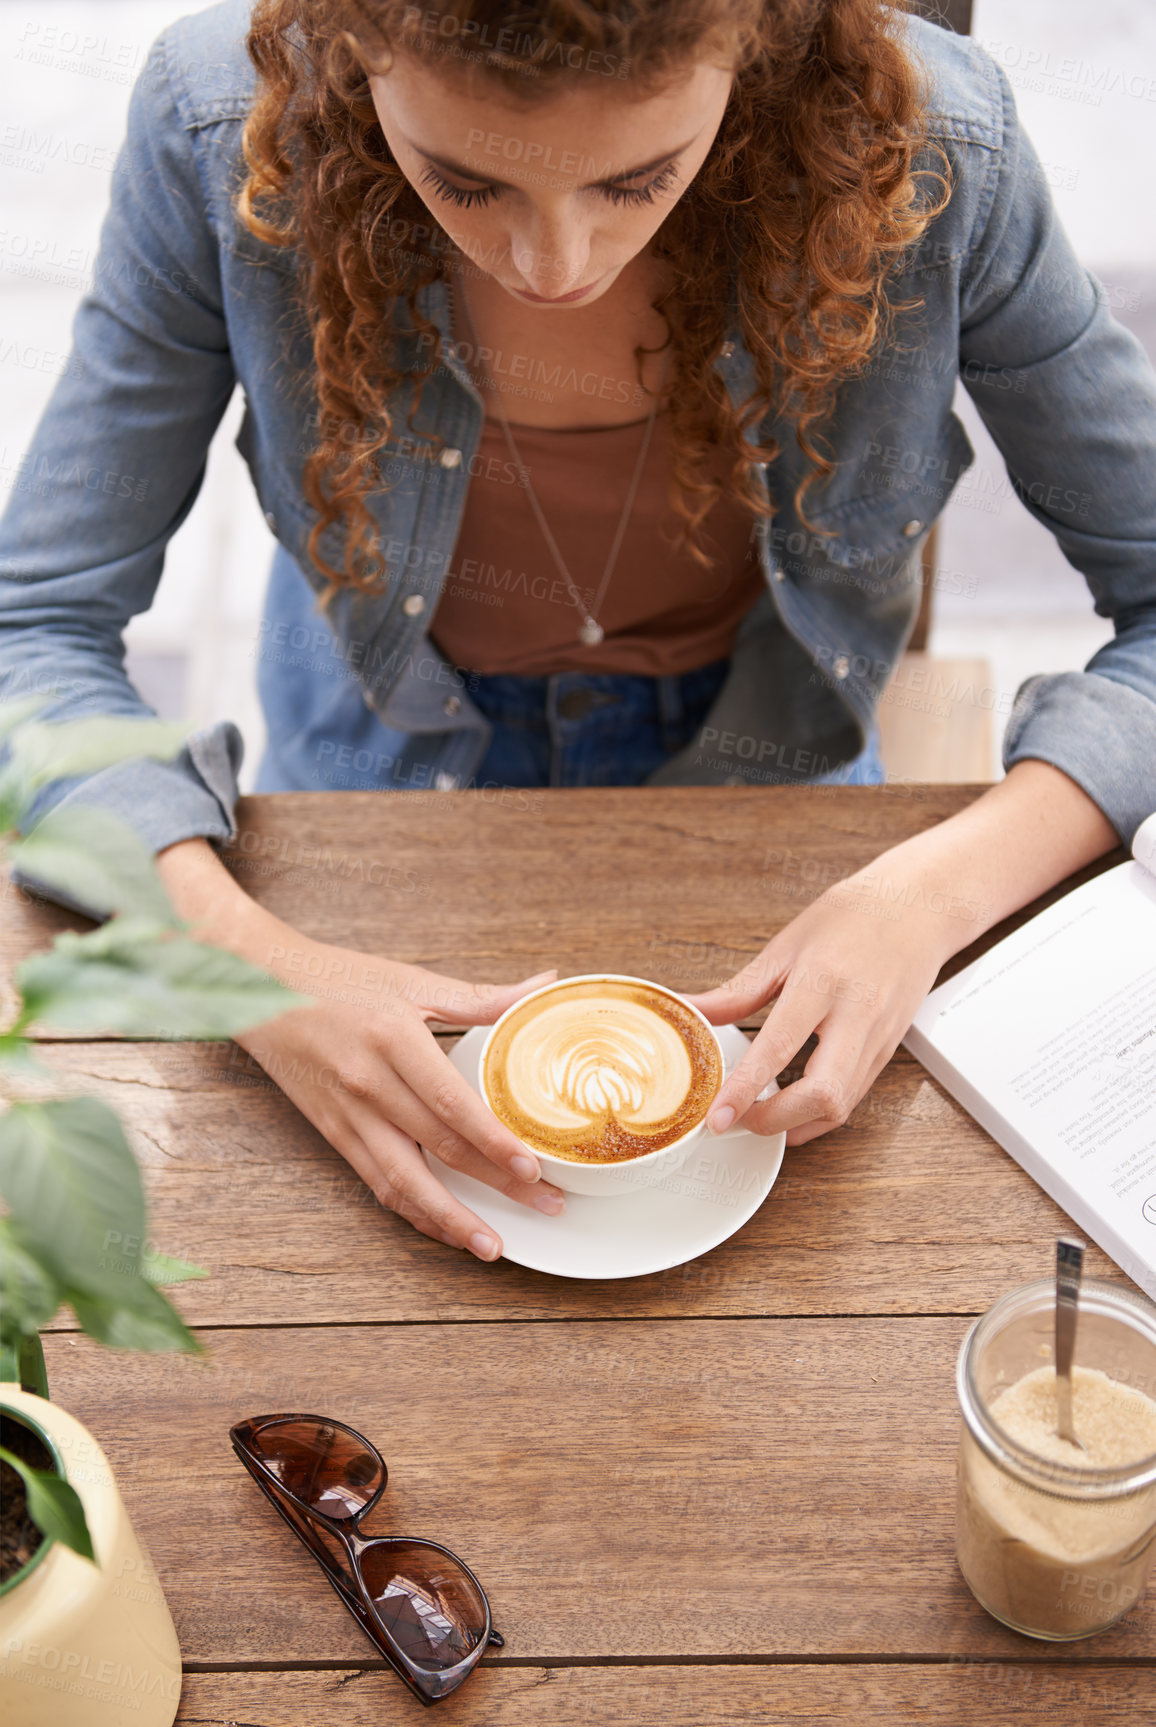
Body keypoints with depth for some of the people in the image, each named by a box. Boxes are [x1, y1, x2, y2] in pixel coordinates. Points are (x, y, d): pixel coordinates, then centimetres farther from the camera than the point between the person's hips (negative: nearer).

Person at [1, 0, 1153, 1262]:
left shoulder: (920, 149, -29)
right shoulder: (223, 127, -29)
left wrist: (937, 887, -35)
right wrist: (243, 958, -37)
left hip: (755, 749, 0)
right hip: (391, 754, 1)